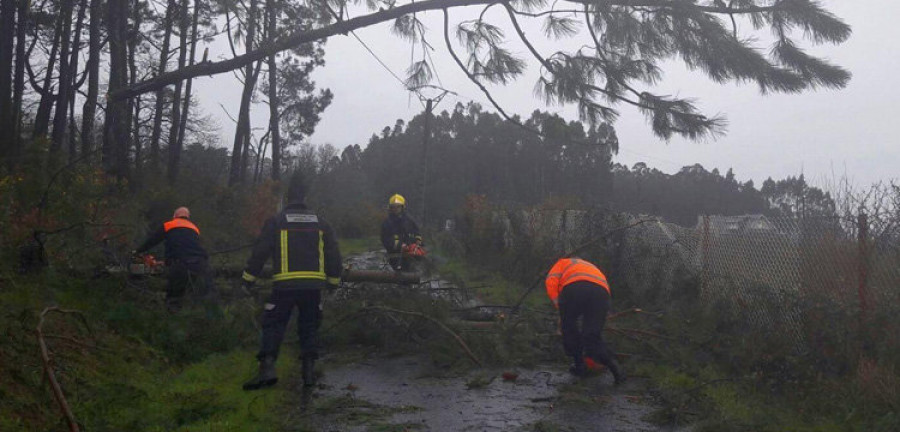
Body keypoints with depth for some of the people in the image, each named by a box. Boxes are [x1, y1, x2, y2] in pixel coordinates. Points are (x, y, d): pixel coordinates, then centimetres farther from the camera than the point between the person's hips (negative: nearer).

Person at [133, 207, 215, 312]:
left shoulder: (167, 226, 18)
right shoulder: (195, 228, 29)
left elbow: (151, 241, 24)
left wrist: (137, 251, 42)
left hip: (179, 266, -2)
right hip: (200, 263, 2)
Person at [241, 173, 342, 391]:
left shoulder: (276, 221, 0)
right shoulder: (319, 222, 10)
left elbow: (260, 251, -1)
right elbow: (333, 252, 14)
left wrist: (249, 277, 8)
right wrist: (334, 279, 24)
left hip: (285, 285, -3)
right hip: (313, 285, 3)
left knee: (273, 325, 5)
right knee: (309, 327, 14)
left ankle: (267, 369, -7)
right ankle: (309, 371, 11)